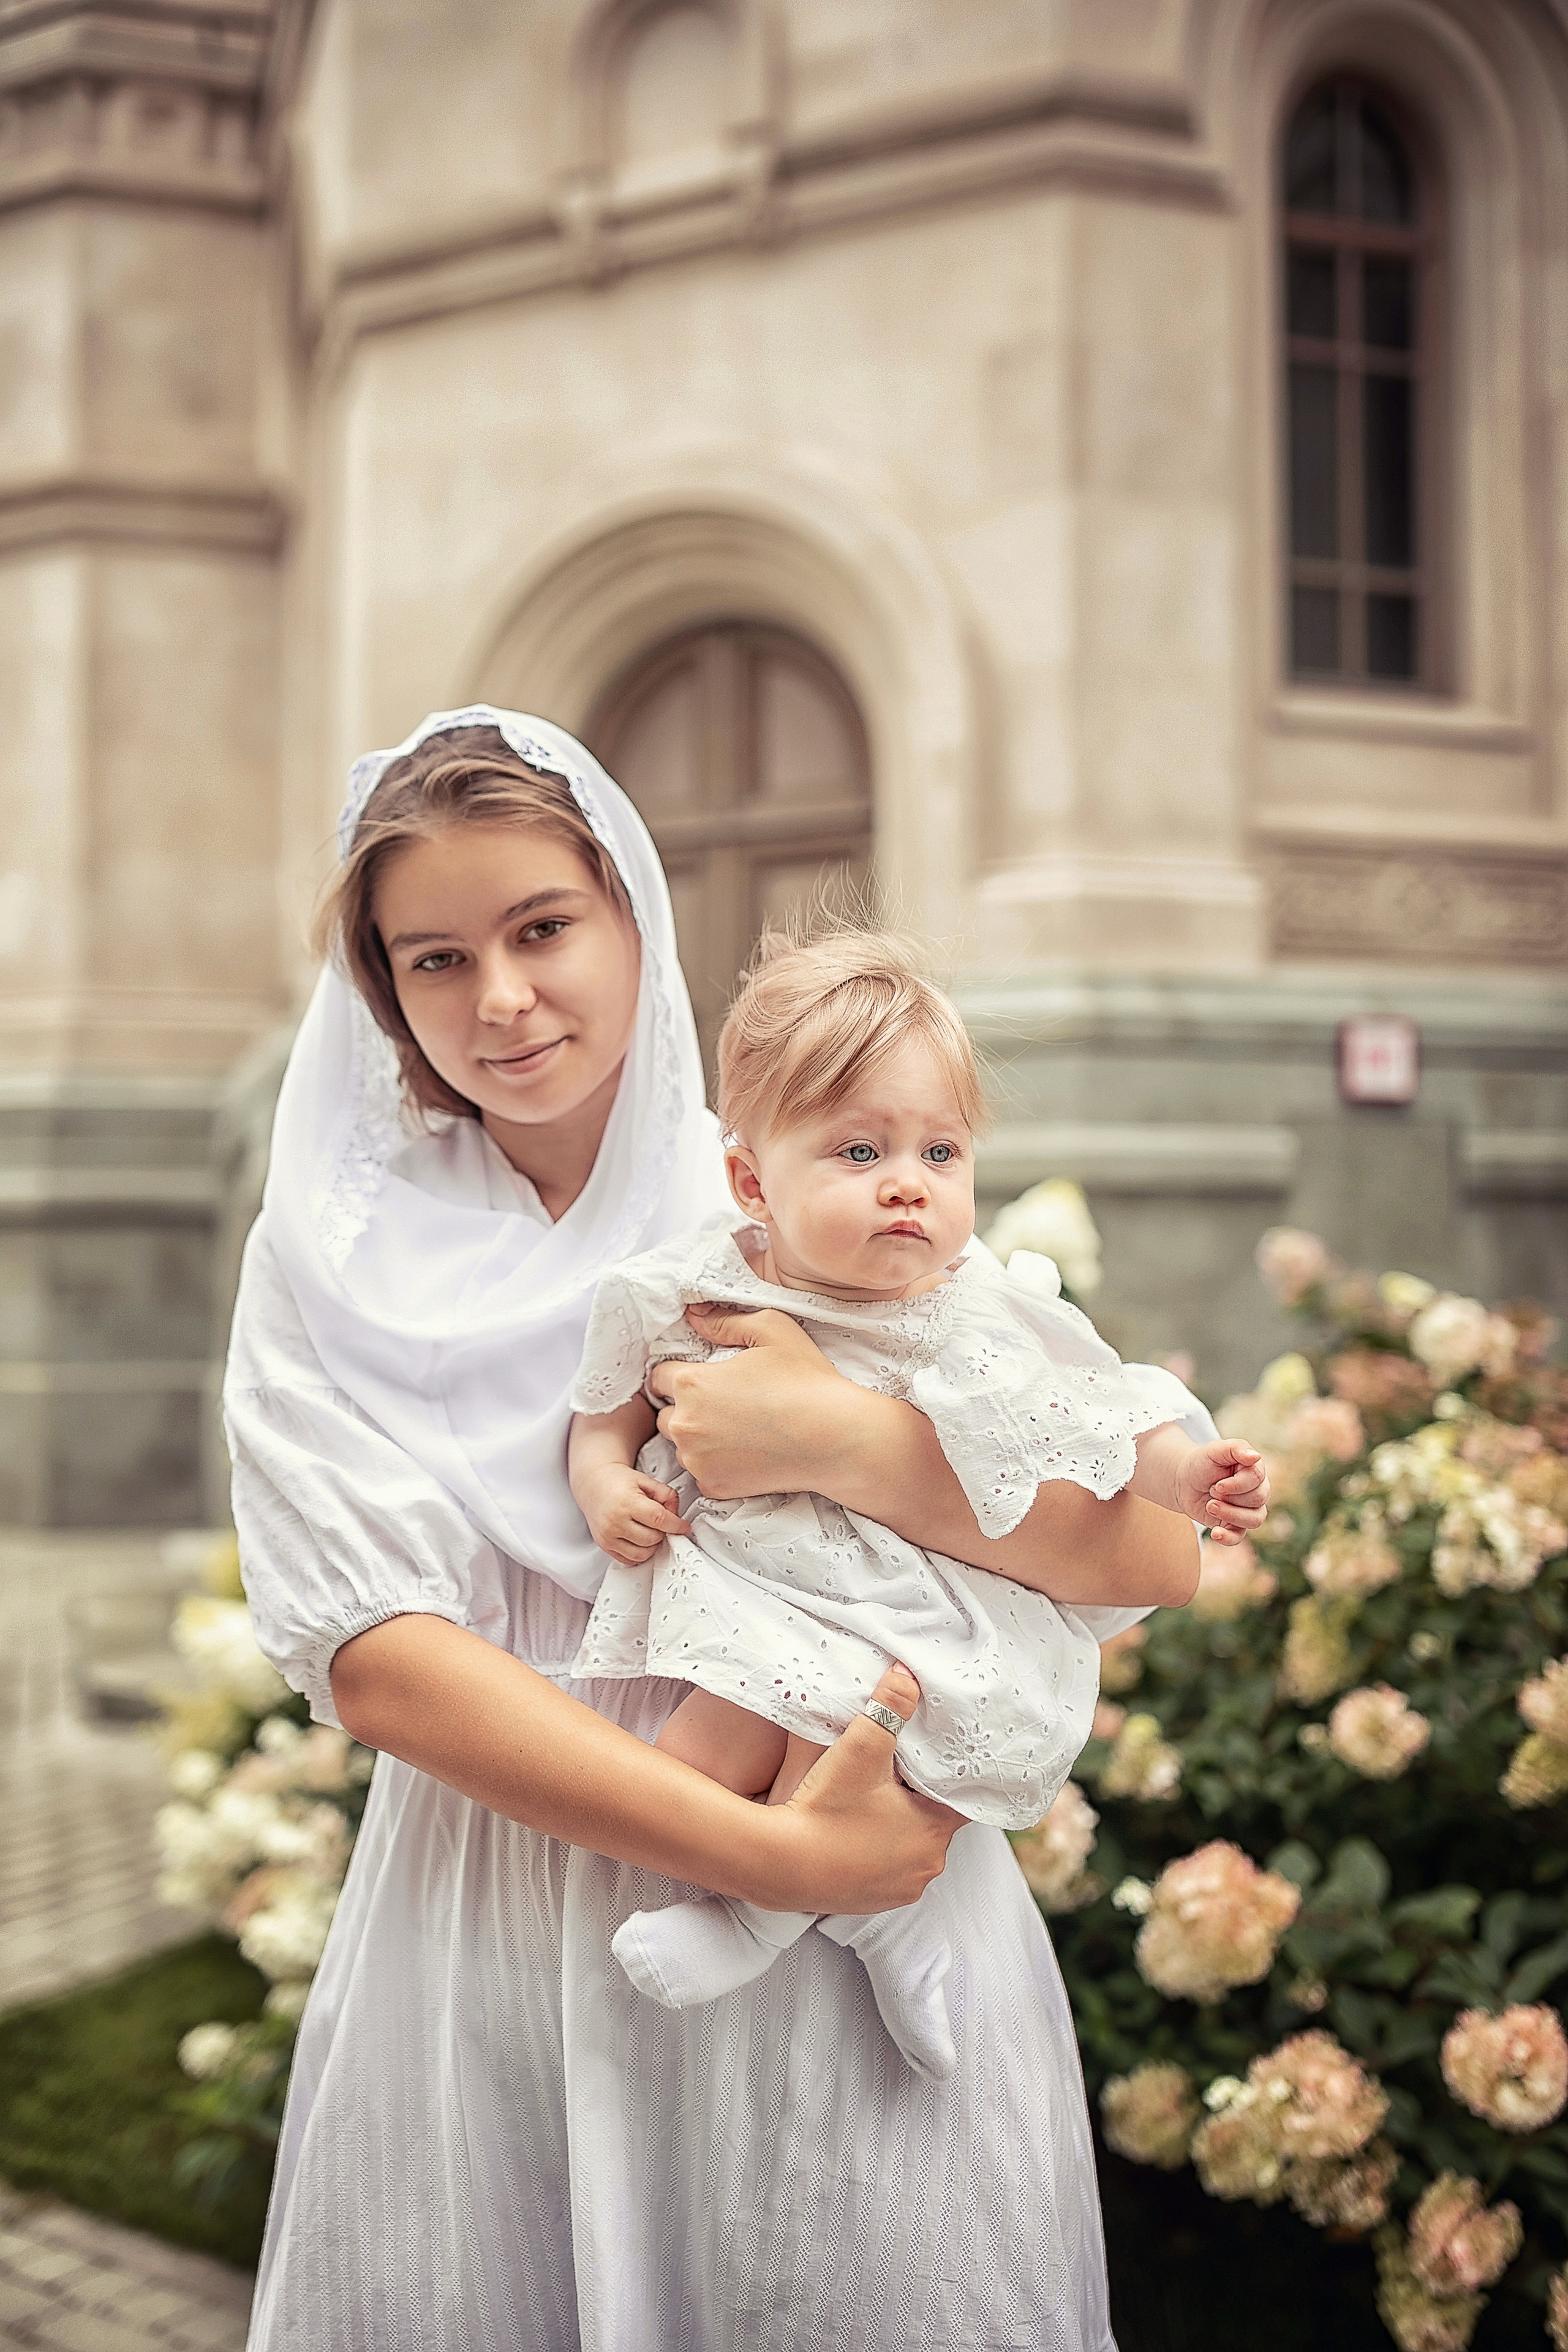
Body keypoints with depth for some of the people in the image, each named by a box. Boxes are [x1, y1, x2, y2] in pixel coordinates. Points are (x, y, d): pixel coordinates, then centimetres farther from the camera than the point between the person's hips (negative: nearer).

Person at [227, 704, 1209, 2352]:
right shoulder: (335, 1259, 3)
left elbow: (1160, 1548, -5)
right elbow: (372, 1658, -9)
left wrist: (838, 1440, -19)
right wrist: (775, 1849, -18)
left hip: (852, 1968, 0)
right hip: (486, 1955, 1)